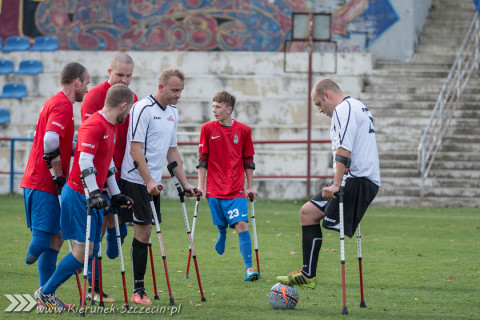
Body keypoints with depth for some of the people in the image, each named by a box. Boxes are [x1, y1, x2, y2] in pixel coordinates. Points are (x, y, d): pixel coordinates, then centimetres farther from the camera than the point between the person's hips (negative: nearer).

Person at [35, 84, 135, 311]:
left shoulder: (110, 127, 14)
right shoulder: (94, 125, -17)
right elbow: (85, 163, -24)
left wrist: (116, 195, 24)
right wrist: (95, 194, -28)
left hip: (93, 196, 10)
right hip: (79, 195, -10)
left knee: (92, 248, 6)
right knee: (84, 250, -9)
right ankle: (45, 292, 0)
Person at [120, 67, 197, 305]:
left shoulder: (172, 113, 14)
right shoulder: (143, 109, -13)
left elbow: (172, 151, 22)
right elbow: (135, 149, -17)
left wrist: (184, 183, 18)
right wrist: (149, 181, -22)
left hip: (153, 182, 8)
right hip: (136, 180, -8)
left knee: (144, 232, 7)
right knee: (143, 231, -9)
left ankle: (140, 288, 9)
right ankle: (138, 290, -5)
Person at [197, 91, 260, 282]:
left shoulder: (243, 130, 3)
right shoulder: (207, 129, 3)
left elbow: (248, 160, 10)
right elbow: (202, 159, 5)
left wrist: (250, 186, 10)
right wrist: (200, 185, 1)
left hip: (236, 190, -1)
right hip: (215, 190, 1)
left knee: (242, 225, -11)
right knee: (221, 227, 4)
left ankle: (249, 268, -12)